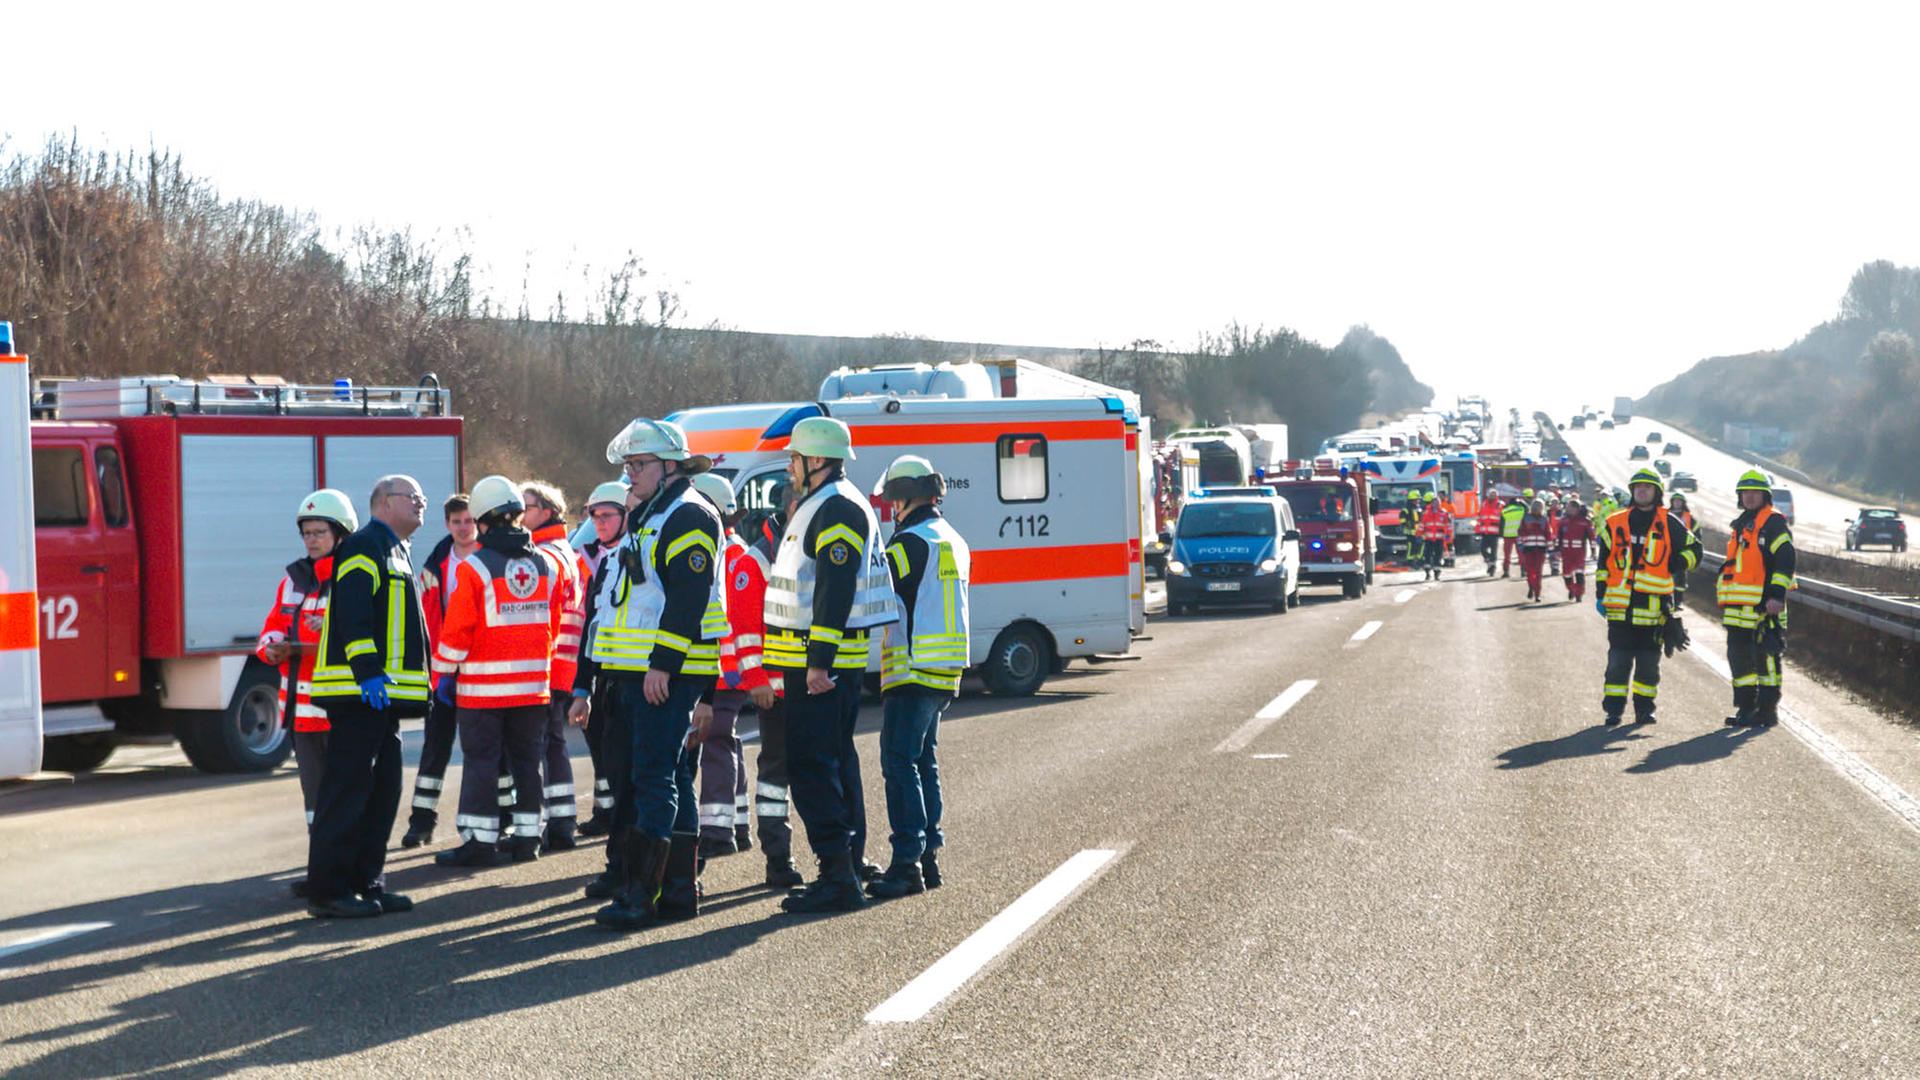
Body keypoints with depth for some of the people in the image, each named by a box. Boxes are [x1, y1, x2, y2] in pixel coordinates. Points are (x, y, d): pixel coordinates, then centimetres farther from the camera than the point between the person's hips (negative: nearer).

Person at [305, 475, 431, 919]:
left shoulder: (398, 553, 23)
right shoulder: (364, 546, -9)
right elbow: (353, 612, -20)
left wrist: (420, 681, 24)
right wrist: (367, 671, -27)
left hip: (384, 693, 10)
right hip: (358, 693, -10)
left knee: (383, 789, 12)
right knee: (346, 790, -9)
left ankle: (366, 882, 18)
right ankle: (328, 890, -7)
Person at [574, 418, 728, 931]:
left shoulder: (688, 516, -9)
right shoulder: (644, 520, 23)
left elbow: (689, 596, -19)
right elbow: (618, 606, 25)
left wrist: (662, 663, -24)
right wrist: (585, 686, 22)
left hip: (667, 673, -10)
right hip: (633, 674, 10)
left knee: (654, 778, -11)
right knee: (669, 778, 11)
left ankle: (640, 894, -13)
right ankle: (680, 889, 15)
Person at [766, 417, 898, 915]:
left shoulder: (837, 509, -15)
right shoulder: (821, 506, 19)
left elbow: (835, 591, -22)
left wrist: (820, 662, -25)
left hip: (822, 661, -11)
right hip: (816, 659, 11)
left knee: (813, 765, -11)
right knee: (836, 759, 16)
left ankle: (838, 876, -12)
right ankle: (851, 861, 25)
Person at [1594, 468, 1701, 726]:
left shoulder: (1669, 525, 5)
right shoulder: (1615, 523, 9)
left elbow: (1693, 549, 15)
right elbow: (1604, 561, 13)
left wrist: (1677, 565, -2)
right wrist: (1601, 594, 9)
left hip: (1655, 605, 0)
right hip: (1621, 605, 0)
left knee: (1649, 661, 6)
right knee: (1618, 660, -1)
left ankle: (1644, 708, 14)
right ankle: (1614, 708, 2)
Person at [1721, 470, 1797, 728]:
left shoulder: (1774, 523, -5)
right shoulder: (1741, 525, 22)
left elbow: (1785, 560, -14)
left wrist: (1777, 594, -21)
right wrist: (1724, 595, 28)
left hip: (1764, 604, -9)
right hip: (1739, 605, 9)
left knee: (1765, 657, -7)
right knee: (1739, 656, 9)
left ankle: (1767, 709, -3)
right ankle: (1745, 708, 16)